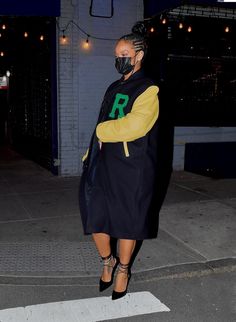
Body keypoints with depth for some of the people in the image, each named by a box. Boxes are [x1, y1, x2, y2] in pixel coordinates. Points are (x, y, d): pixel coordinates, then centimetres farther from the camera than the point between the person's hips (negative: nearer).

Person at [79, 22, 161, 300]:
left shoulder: (148, 90, -7)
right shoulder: (114, 88, 17)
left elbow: (134, 126, -23)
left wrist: (102, 131, -10)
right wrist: (91, 154, 12)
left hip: (132, 167, -6)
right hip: (103, 162, 6)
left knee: (127, 222, 7)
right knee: (95, 216, 6)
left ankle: (123, 269, 30)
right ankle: (107, 261, 32)